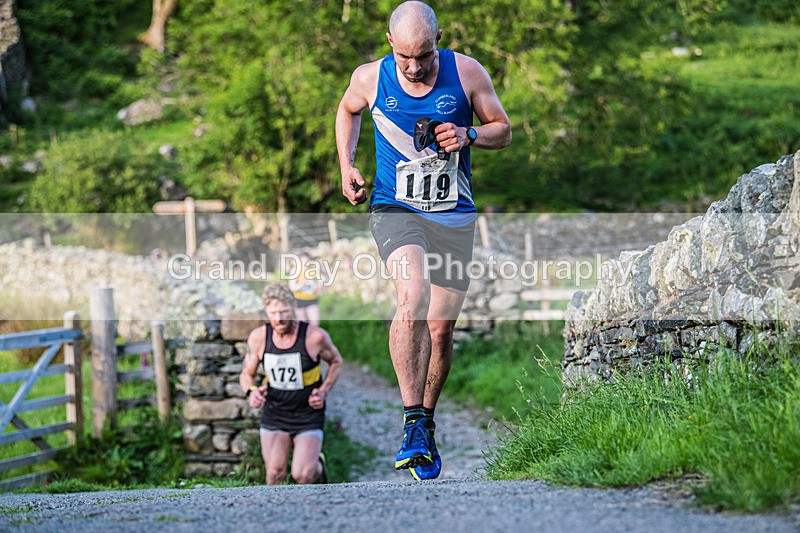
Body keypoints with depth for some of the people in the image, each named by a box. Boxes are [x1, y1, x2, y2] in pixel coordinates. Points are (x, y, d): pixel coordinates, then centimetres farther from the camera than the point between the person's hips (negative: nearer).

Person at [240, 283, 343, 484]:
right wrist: (251, 392, -18)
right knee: (275, 474, -4)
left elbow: (336, 362, 4)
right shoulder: (258, 337, -10)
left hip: (309, 414, -2)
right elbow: (247, 374, 4)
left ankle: (318, 464, 22)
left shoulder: (315, 336, -16)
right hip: (274, 413, 2)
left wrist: (323, 392, -10)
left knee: (303, 476, -13)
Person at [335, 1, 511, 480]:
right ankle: (413, 423, -28)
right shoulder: (370, 78, -5)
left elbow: (503, 130, 6)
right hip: (395, 209, -2)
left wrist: (468, 136, -15)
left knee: (441, 329, 6)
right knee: (413, 296, -29)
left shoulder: (467, 72, -6)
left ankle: (426, 424, 28)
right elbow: (348, 110, 19)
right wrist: (347, 166, 6)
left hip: (455, 216, 2)